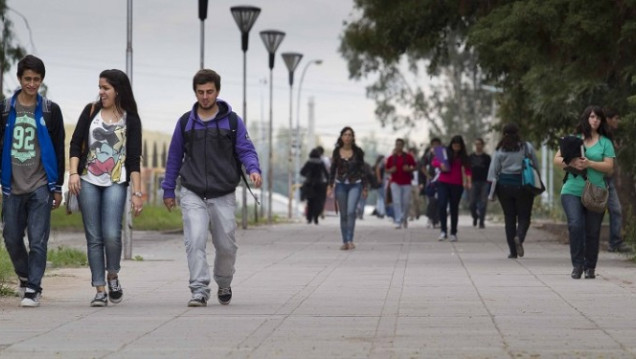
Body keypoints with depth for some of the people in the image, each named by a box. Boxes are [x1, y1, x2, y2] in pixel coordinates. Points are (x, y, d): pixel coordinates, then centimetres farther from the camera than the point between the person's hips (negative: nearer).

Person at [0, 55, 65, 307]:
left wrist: (57, 187, 2)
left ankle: (33, 289, -1)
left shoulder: (50, 111, 3)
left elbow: (59, 151, 5)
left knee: (38, 240, -7)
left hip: (41, 186, -2)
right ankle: (25, 277, 29)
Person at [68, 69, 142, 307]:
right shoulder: (91, 112, 8)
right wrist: (73, 172, -7)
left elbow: (134, 159, 2)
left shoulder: (131, 119, 4)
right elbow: (75, 144, 7)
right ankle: (100, 290, 6)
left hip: (116, 183, -2)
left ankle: (113, 276, 9)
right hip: (88, 181, 2)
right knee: (94, 237, 0)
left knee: (111, 235, -17)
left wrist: (137, 192, -4)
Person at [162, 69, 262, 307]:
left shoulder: (232, 121, 4)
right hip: (193, 195, 0)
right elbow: (174, 157, 14)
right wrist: (168, 190, 13)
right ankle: (199, 291, -15)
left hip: (223, 195, 0)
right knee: (195, 242, -16)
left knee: (226, 246, 6)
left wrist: (253, 169, -22)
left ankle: (224, 285, 31)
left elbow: (245, 149, 0)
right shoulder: (186, 122, 8)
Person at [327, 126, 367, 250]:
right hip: (341, 185, 2)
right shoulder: (336, 152, 2)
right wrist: (330, 186, 1)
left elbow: (362, 170, 4)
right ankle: (345, 242, 10)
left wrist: (365, 187, 3)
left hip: (355, 185, -2)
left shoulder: (358, 152, -1)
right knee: (343, 214, 4)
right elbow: (333, 170, 7)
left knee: (351, 211, -20)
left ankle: (350, 240, -21)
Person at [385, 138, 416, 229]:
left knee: (406, 202, 3)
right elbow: (387, 170, 12)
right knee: (397, 202, -10)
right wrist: (391, 170, -10)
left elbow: (414, 167, 9)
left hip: (406, 182, 0)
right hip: (395, 182, 0)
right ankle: (398, 221, -13)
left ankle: (404, 219, 27)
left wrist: (409, 169, -12)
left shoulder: (408, 157, 4)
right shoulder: (391, 158, 7)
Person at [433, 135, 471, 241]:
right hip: (443, 183, -1)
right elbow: (434, 161, -2)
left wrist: (468, 181, -14)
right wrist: (440, 164, -24)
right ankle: (443, 230, -10)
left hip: (457, 185, 1)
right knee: (442, 205, -15)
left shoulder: (463, 156, 7)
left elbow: (467, 169, 2)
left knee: (454, 208, 5)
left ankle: (453, 233, 13)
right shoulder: (445, 152, 3)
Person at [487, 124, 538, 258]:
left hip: (504, 186, 1)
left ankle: (513, 251, 6)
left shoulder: (500, 150, 0)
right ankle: (519, 237, -25)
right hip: (523, 185, -1)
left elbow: (493, 171, -2)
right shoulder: (527, 147, 0)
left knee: (509, 217, 8)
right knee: (524, 216, 6)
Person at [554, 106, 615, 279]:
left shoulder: (605, 142, 8)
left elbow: (609, 167, -1)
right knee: (575, 225, -17)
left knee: (592, 231, 3)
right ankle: (577, 264, -7)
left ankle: (590, 267, 17)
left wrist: (589, 163, -15)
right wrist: (571, 163, -11)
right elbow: (557, 159, 8)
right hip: (572, 191, 0)